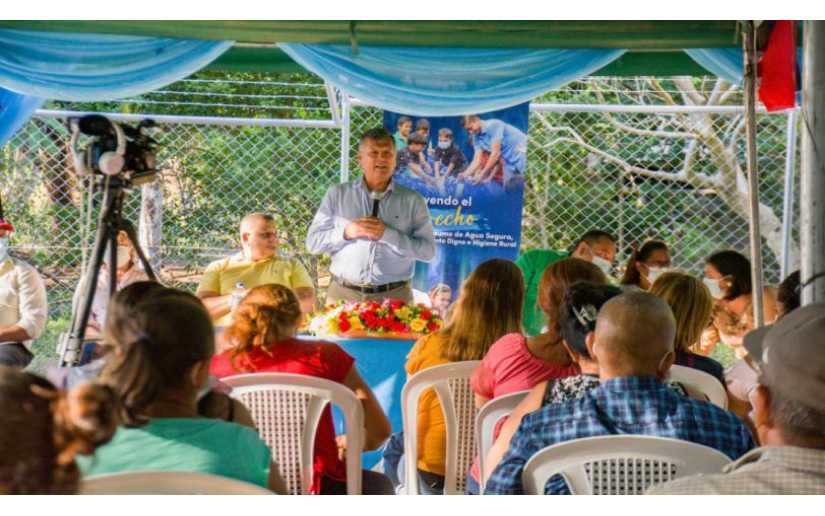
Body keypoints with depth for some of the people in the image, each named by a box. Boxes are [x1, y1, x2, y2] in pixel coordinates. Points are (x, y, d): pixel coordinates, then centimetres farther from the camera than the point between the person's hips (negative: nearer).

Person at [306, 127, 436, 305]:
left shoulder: (413, 201, 4)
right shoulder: (337, 194, 8)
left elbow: (428, 250, -3)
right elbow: (313, 242, 5)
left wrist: (388, 235, -14)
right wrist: (346, 232, -11)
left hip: (394, 297, 0)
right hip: (343, 295, 1)